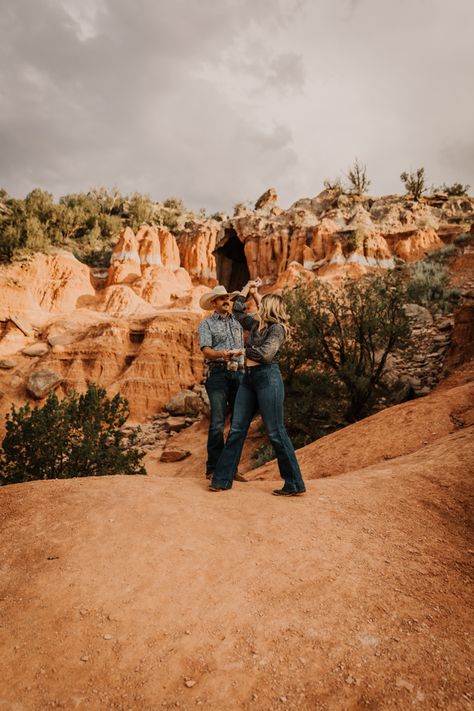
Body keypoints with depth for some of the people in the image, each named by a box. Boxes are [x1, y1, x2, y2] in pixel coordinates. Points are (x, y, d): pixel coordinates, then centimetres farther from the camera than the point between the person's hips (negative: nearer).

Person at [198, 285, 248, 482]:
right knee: (217, 422, -8)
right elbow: (206, 350, -6)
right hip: (218, 373, -4)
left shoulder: (238, 321, 20)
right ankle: (213, 469, -1)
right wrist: (222, 354, -26)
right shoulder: (206, 323, 8)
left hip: (239, 373, 4)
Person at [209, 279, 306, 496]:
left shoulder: (277, 328, -8)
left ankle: (294, 484, 7)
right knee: (236, 429, 7)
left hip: (268, 378, -8)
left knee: (275, 432, -5)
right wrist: (247, 289, 27)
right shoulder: (255, 325, 15)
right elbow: (237, 310, 30)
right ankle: (222, 479, 15)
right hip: (249, 378, 8)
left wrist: (248, 349, -3)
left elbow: (266, 354, -20)